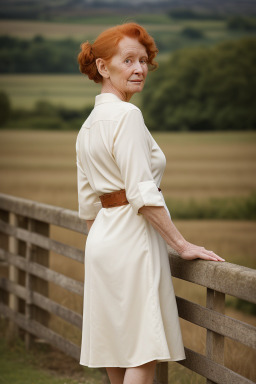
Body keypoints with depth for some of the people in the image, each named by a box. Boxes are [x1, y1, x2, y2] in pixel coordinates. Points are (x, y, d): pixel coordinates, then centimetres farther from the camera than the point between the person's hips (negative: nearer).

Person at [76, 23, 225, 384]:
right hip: (133, 239, -9)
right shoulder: (127, 115, -14)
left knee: (118, 349, 14)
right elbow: (143, 194, -20)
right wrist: (182, 244, -14)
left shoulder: (88, 125, 14)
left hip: (102, 238, 9)